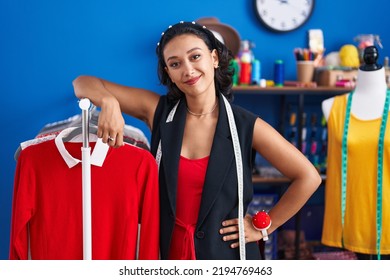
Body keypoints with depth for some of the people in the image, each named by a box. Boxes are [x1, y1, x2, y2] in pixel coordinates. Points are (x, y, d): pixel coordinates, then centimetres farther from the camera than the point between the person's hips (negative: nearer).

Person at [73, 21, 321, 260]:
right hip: (168, 251, 2)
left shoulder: (246, 126, -12)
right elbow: (83, 84, -5)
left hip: (226, 253, -2)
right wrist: (109, 102, -27)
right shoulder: (158, 110, -6)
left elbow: (308, 177, -7)